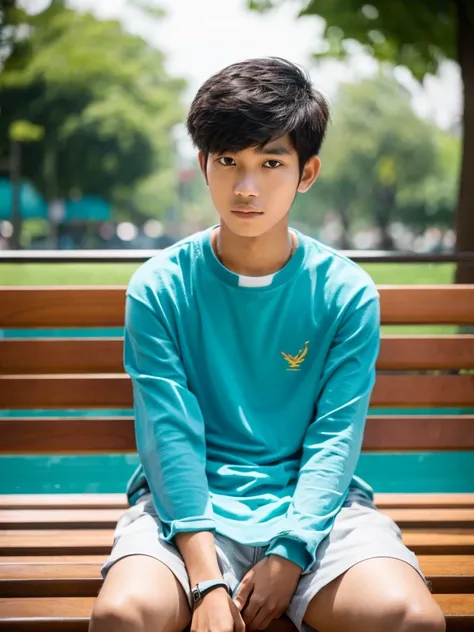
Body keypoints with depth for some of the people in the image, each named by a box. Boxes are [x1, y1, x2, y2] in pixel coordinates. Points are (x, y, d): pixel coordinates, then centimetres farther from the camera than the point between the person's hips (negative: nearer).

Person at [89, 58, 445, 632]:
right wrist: (207, 583, -19)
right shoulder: (158, 289, -2)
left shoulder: (347, 293, 0)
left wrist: (286, 561, -17)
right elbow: (170, 438, -9)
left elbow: (335, 442, -4)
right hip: (188, 503, 0)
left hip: (313, 503, 1)